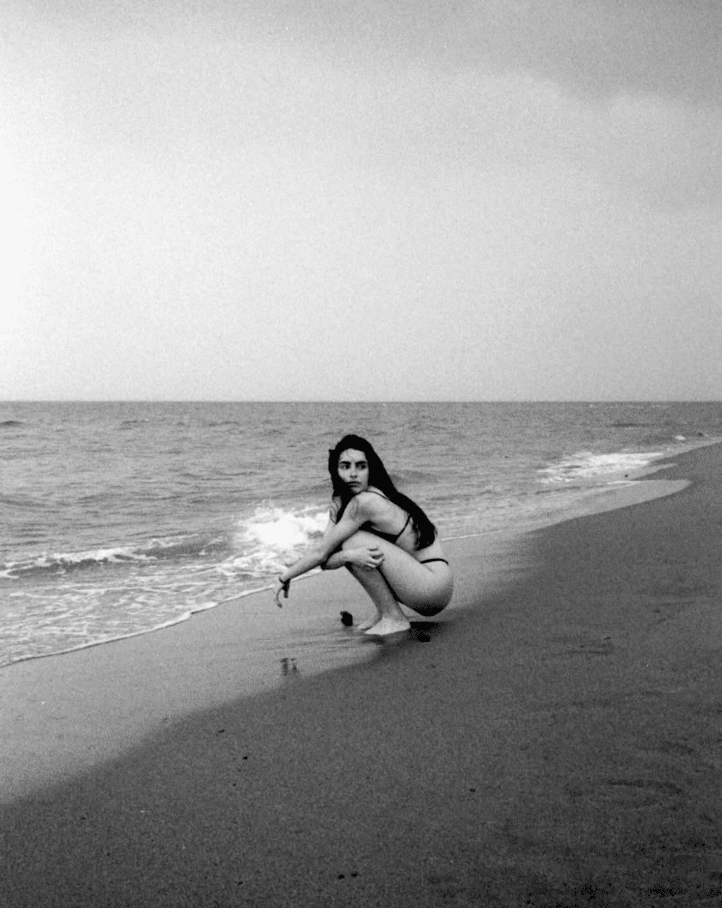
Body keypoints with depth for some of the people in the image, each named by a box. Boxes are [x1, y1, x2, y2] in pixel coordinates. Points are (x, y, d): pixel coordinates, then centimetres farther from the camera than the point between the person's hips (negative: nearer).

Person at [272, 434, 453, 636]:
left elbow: (321, 552, -14)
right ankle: (385, 613, 8)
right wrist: (349, 555, -24)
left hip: (434, 586, -9)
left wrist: (285, 577, -1)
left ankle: (393, 618, -9)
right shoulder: (341, 503, 7)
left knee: (353, 542, -17)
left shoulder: (365, 502, -19)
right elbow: (325, 559, -2)